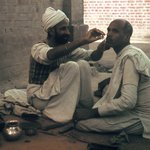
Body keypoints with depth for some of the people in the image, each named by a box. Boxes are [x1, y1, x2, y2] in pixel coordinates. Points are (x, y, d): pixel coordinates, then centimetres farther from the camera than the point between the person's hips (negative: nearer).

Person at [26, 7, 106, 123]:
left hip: (59, 93, 7)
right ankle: (53, 112, -20)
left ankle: (86, 107, -7)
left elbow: (93, 56, -3)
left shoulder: (67, 47, 2)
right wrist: (83, 40, -49)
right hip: (39, 97, -7)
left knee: (83, 64, -13)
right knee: (72, 67, -26)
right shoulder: (38, 48, -20)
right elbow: (52, 55, -44)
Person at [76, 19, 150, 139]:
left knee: (81, 123, -15)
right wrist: (95, 108, 3)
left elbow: (127, 101, -30)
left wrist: (98, 110, -16)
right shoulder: (123, 54, 9)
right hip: (134, 110, 10)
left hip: (140, 119, -10)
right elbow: (117, 90, 14)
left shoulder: (130, 57, -22)